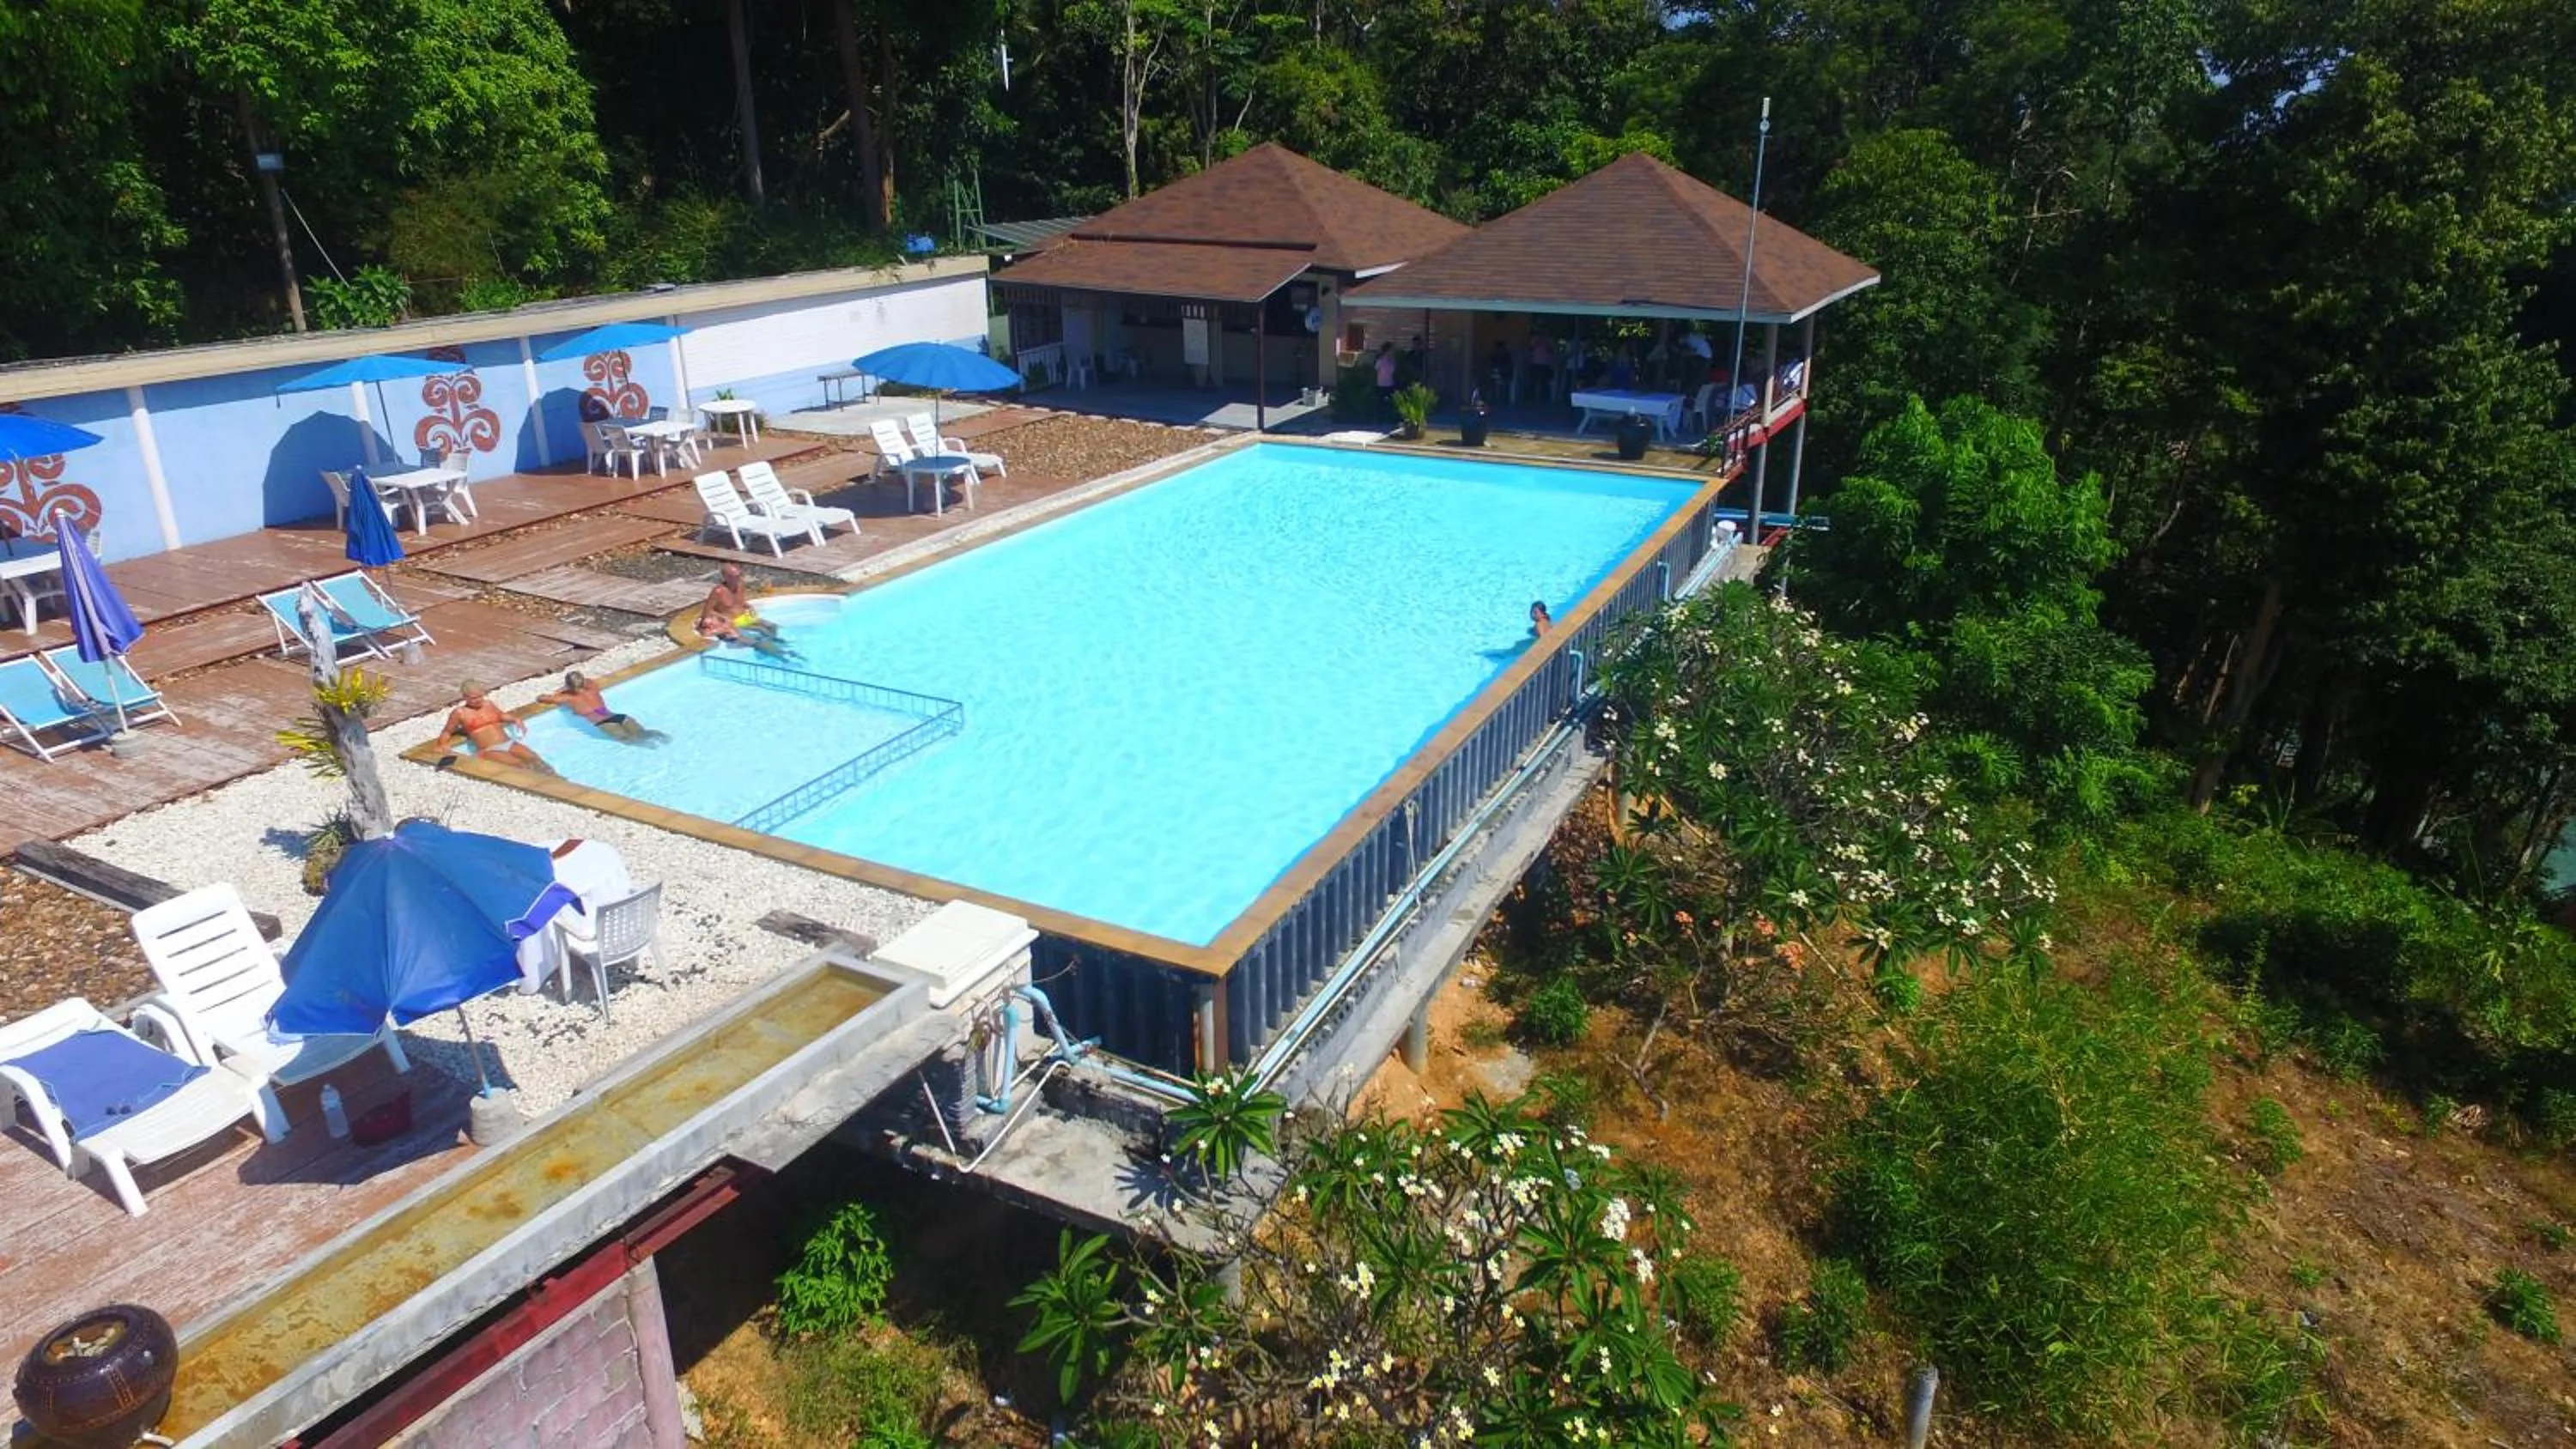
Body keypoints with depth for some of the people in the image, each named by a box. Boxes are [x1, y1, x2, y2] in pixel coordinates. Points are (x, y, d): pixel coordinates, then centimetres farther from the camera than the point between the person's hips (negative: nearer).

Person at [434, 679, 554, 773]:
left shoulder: (489, 704, 18)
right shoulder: (459, 713, 5)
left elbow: (502, 716, 37)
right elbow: (447, 732, 14)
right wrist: (442, 745, -6)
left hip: (509, 744, 4)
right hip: (489, 751, -4)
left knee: (534, 758, -24)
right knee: (518, 763, -33)